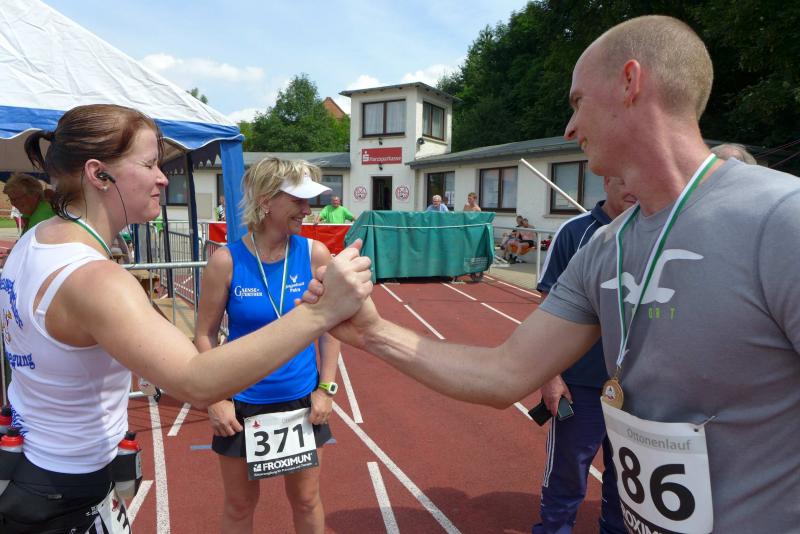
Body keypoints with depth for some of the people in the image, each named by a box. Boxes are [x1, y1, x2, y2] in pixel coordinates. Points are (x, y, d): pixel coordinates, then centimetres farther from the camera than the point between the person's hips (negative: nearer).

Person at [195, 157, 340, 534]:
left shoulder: (314, 254, -9)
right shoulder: (226, 261, -13)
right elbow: (205, 336, -4)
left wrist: (326, 388, -4)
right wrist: (215, 399, -8)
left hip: (302, 401, 1)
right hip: (242, 404, -1)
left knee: (306, 499, 17)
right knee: (239, 504, 18)